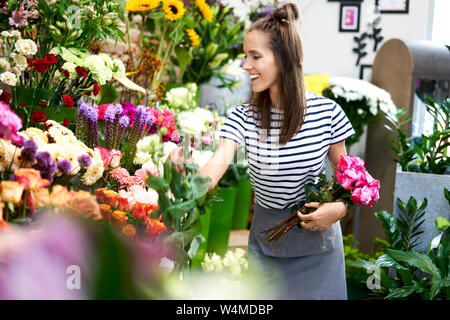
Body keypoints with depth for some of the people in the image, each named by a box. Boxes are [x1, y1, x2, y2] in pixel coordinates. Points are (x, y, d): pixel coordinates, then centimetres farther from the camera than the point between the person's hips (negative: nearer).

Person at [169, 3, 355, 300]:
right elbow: (221, 159, -26)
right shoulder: (243, 117, -8)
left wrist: (341, 206, -19)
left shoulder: (327, 112, -11)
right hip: (266, 239, 1)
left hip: (317, 234, -1)